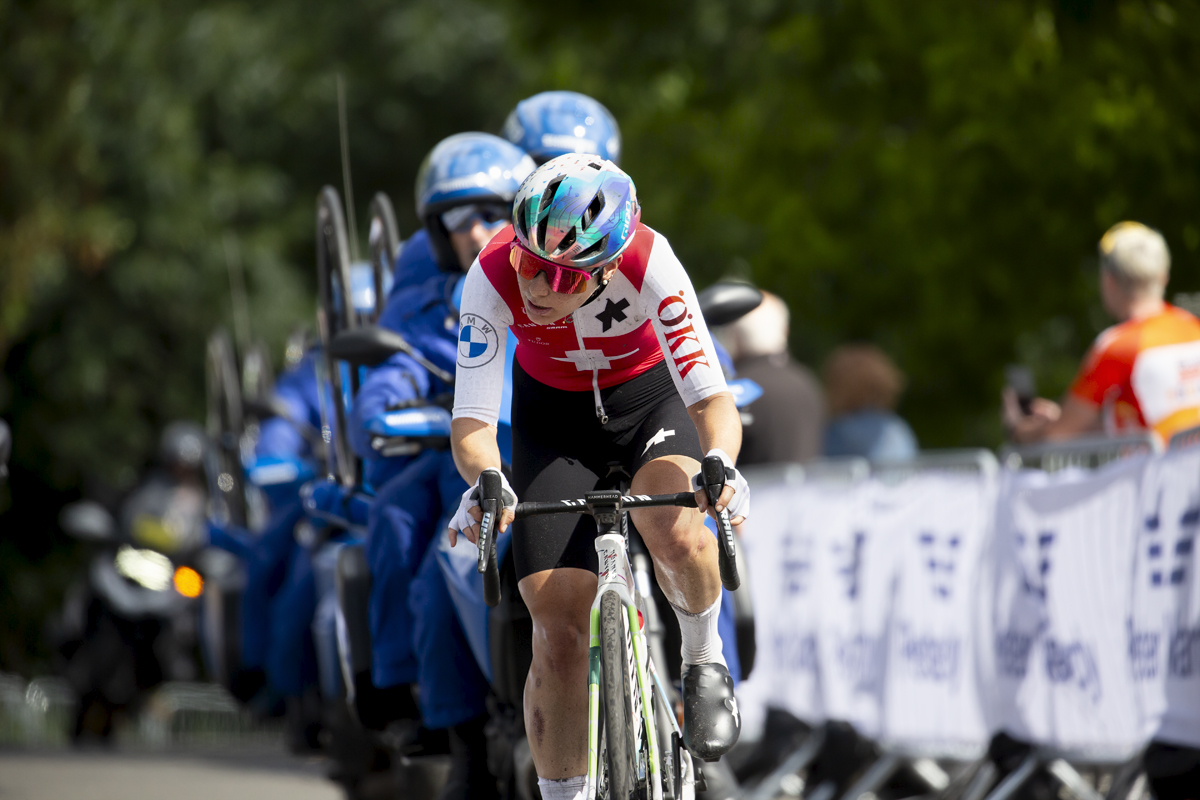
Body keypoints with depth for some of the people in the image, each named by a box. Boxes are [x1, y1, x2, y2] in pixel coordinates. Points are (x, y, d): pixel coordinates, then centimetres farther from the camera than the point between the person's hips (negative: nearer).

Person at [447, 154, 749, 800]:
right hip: (554, 413, 2)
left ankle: (704, 658, -4)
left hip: (652, 394, -1)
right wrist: (485, 481, -53)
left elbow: (713, 398, -36)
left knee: (673, 528, -34)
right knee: (560, 630, -8)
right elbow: (471, 421, -31)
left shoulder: (647, 265, -34)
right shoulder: (494, 275, -31)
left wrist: (721, 465, -57)